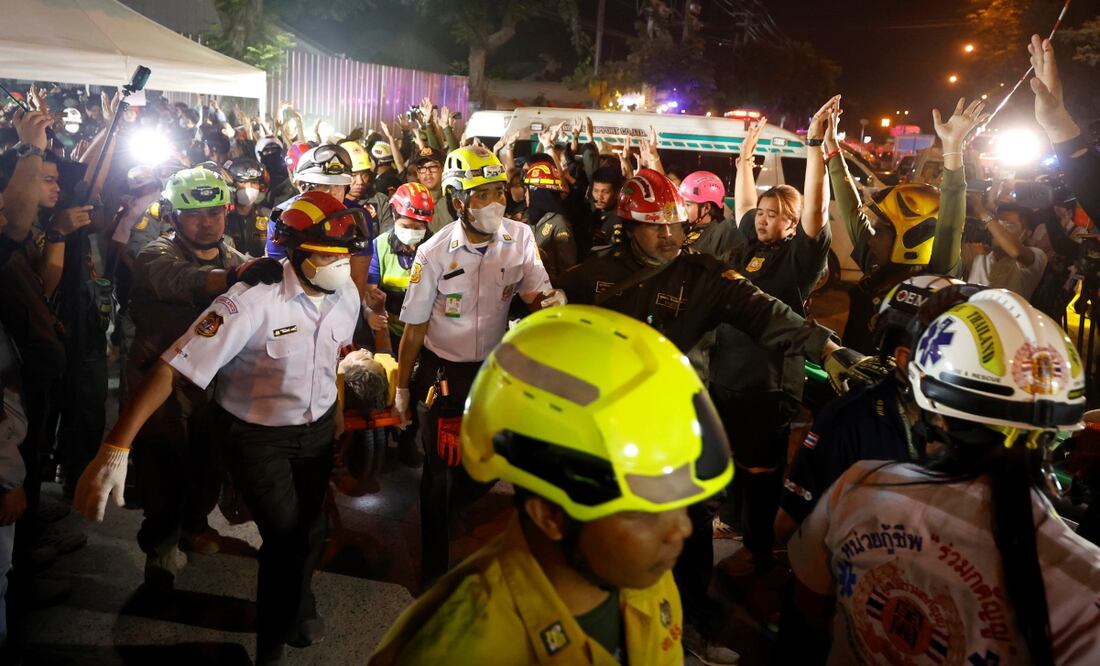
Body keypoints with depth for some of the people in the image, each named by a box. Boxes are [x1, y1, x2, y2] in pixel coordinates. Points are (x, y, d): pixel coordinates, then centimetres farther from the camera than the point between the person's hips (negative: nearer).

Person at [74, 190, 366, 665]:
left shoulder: (346, 294, -10)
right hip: (256, 434, -5)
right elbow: (175, 367, -33)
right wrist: (115, 448, -37)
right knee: (286, 535, -3)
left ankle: (293, 608, 48)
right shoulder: (253, 301, -30)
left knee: (310, 530, 14)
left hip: (316, 428, 5)